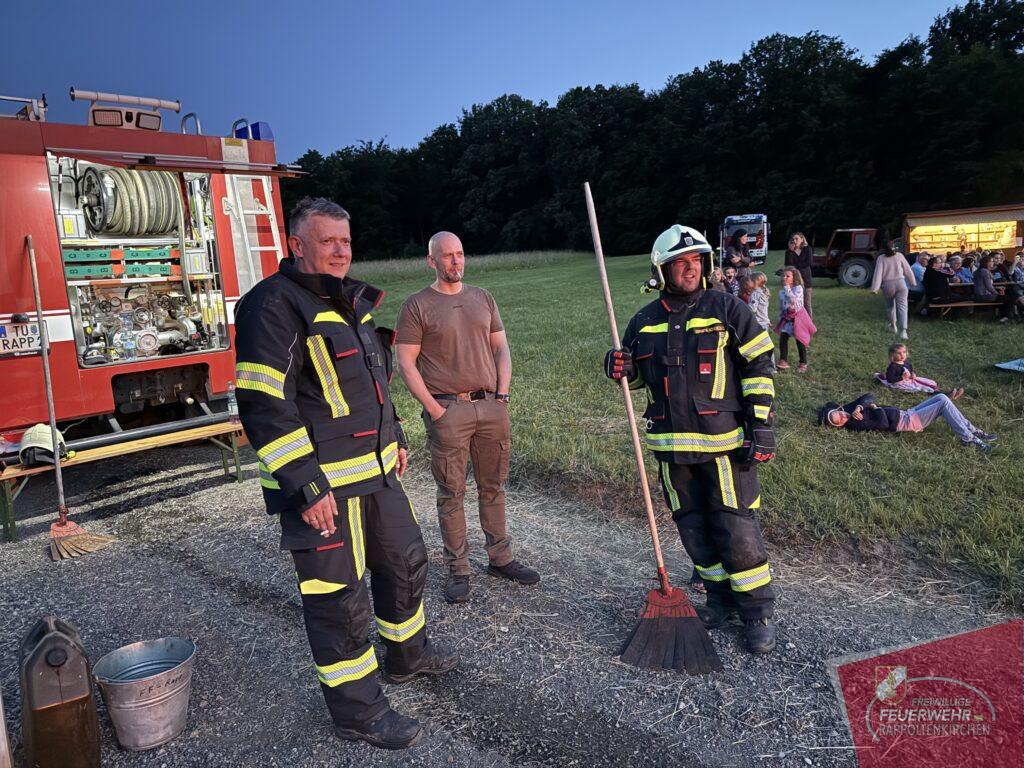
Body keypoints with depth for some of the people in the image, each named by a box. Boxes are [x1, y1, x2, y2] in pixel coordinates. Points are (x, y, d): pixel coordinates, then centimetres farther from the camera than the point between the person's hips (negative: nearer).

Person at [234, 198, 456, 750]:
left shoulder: (351, 301, 13)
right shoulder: (275, 305, -16)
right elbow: (263, 404, -22)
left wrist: (394, 438, 23)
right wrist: (306, 485, -24)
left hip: (376, 472, 9)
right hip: (320, 484, -9)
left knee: (404, 560, 22)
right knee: (338, 595, 3)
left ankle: (406, 654, 45)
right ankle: (357, 710, 21)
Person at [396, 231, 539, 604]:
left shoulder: (482, 298, 13)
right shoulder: (417, 305, -1)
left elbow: (501, 349, 15)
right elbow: (406, 362, -5)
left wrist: (502, 395, 3)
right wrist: (433, 408, -12)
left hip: (491, 406, 4)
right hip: (447, 409, -4)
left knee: (493, 487, 12)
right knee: (451, 494, 4)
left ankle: (501, 558, 26)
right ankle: (458, 570, 15)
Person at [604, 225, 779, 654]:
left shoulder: (726, 309, -3)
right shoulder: (644, 322, 8)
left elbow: (759, 366, -3)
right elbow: (637, 376, 20)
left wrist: (761, 426, -9)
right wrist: (620, 369, -5)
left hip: (725, 443, -4)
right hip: (672, 445, 4)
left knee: (737, 528, -1)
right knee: (693, 528, 13)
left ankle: (758, 610, 16)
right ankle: (720, 597, 32)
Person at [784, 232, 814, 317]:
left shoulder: (807, 249, 5)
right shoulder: (789, 251, 6)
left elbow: (810, 262, -9)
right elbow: (788, 265, -9)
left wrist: (795, 265, -7)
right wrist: (790, 251, -12)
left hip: (805, 278, 0)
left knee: (807, 303, 0)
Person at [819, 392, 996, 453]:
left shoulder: (851, 410, 1)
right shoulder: (856, 424, -25)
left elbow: (869, 396, -4)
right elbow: (883, 424, -30)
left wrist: (860, 406, -24)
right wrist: (874, 407, -16)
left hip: (905, 414, 9)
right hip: (906, 423, -9)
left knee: (941, 397, 7)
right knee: (943, 402, -15)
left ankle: (972, 430, 13)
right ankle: (968, 438, -8)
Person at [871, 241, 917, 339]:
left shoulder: (881, 258, -3)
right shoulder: (899, 255, 2)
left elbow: (878, 273, -8)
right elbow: (908, 270, 7)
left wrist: (875, 288, -9)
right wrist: (913, 282, 18)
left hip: (887, 285, 0)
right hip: (900, 283, 0)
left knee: (890, 305, 24)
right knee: (902, 307, -5)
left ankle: (893, 325, 37)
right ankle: (903, 330, -20)